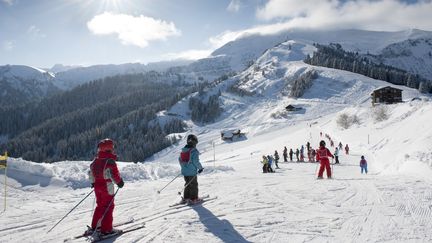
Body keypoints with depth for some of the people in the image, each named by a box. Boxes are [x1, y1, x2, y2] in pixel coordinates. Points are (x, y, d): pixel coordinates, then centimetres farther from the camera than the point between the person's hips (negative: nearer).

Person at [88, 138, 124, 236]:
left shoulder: (96, 160, 6)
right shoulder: (110, 160, -18)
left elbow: (91, 172, 14)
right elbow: (114, 174, -21)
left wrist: (93, 182, 27)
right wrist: (120, 182, -5)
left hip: (97, 185, 8)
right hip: (107, 186, -7)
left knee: (100, 206, 20)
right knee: (108, 207, 1)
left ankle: (95, 226, 26)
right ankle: (106, 229, 2)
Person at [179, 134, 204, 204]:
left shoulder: (183, 150, 6)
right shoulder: (194, 150, -15)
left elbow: (180, 159, 13)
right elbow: (195, 161, -22)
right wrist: (200, 167, -7)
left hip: (184, 171, 7)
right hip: (192, 172, -7)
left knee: (187, 184, 19)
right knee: (193, 185, 6)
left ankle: (185, 198, 22)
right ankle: (193, 199, 10)